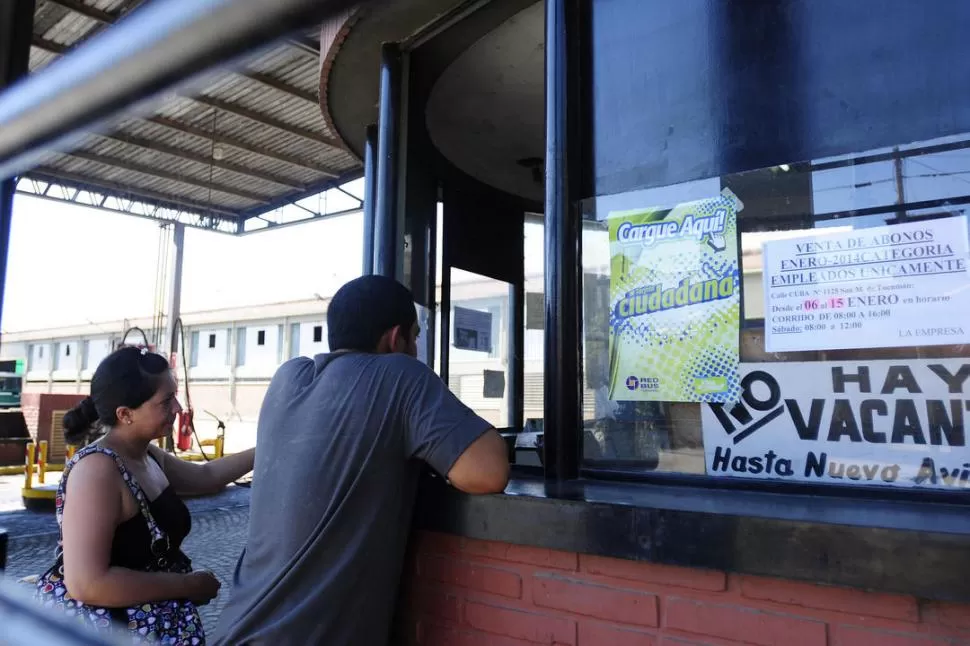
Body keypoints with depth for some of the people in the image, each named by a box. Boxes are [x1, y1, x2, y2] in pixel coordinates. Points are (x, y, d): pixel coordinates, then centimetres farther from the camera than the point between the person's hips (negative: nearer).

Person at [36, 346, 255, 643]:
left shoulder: (147, 455, 1)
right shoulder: (96, 469, -25)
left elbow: (206, 476, 18)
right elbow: (87, 584, -30)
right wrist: (188, 586, -23)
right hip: (96, 620, -8)